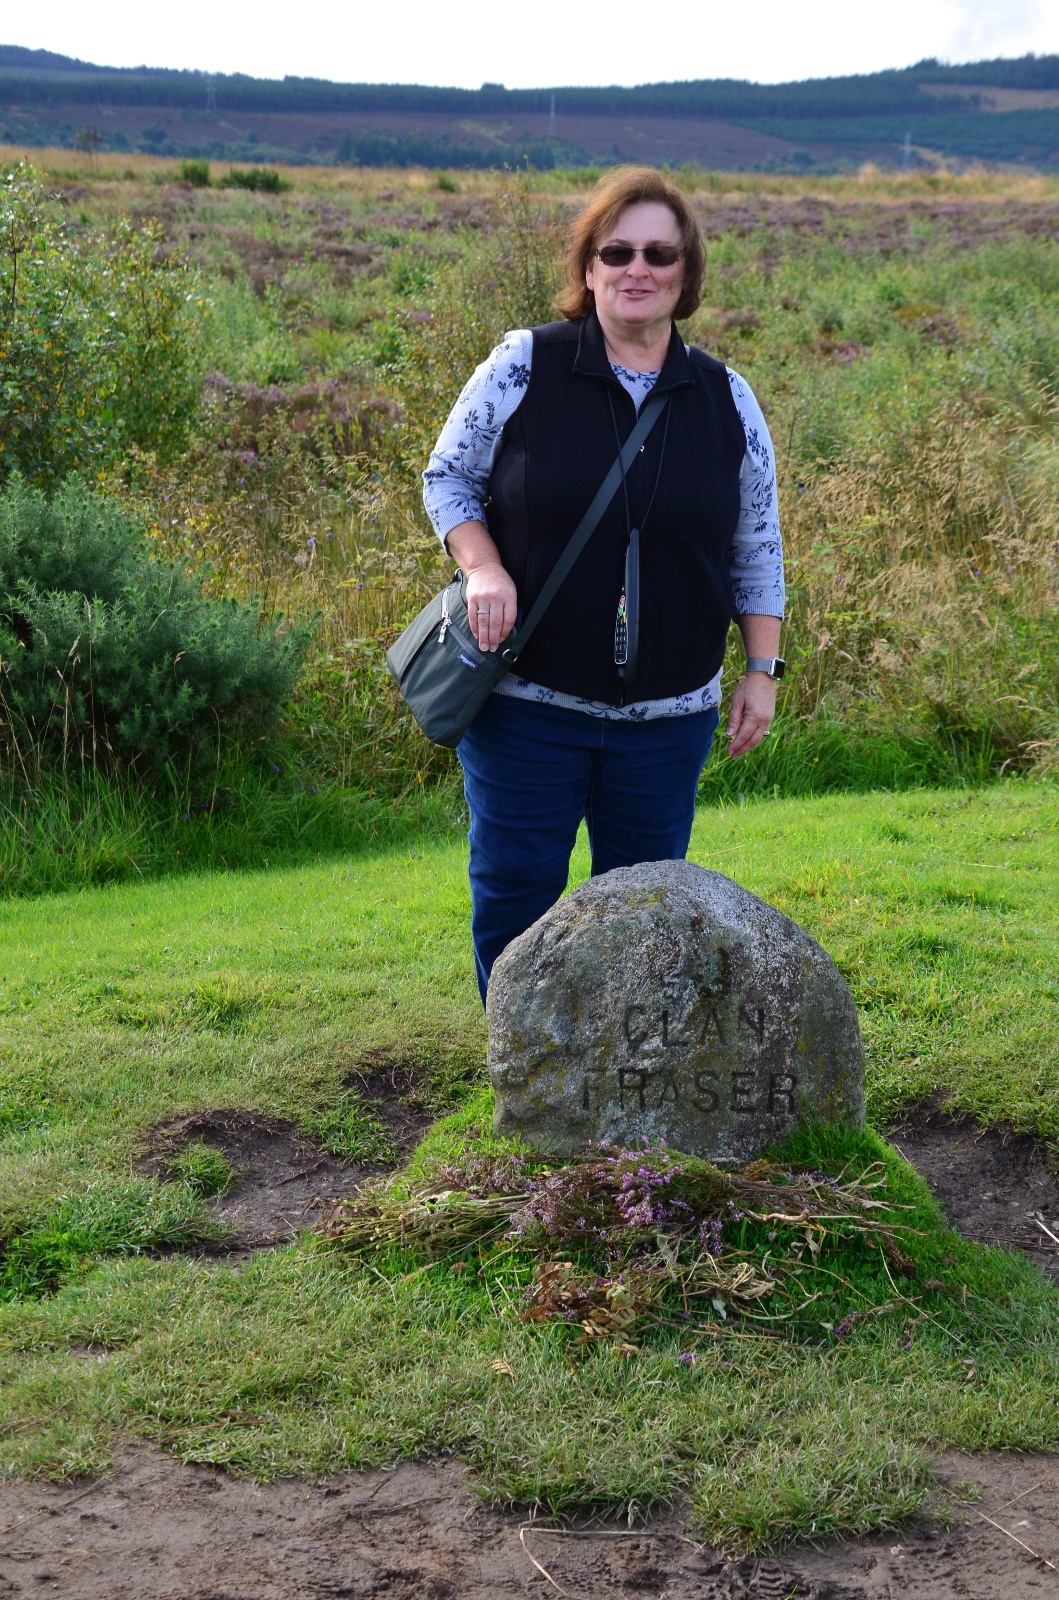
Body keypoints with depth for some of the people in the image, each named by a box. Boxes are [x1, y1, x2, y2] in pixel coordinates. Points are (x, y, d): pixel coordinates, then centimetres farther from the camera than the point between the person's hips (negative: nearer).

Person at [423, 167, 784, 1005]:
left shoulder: (726, 399, 4)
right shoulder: (523, 367, -4)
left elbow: (757, 548, 10)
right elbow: (447, 477, 4)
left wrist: (763, 669, 6)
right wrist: (484, 571, -14)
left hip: (668, 713, 2)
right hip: (526, 701, -2)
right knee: (513, 901, 5)